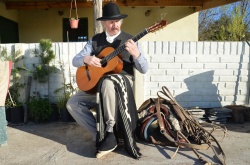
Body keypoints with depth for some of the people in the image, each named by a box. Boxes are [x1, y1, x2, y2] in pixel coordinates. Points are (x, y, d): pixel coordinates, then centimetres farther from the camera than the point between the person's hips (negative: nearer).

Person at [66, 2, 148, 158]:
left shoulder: (130, 40, 1)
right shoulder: (95, 40, 9)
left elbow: (144, 69, -4)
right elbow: (75, 60, 7)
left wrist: (136, 54, -25)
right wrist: (86, 59, -16)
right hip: (97, 84, 4)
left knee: (108, 83, -38)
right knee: (73, 104, -12)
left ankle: (110, 131, -21)